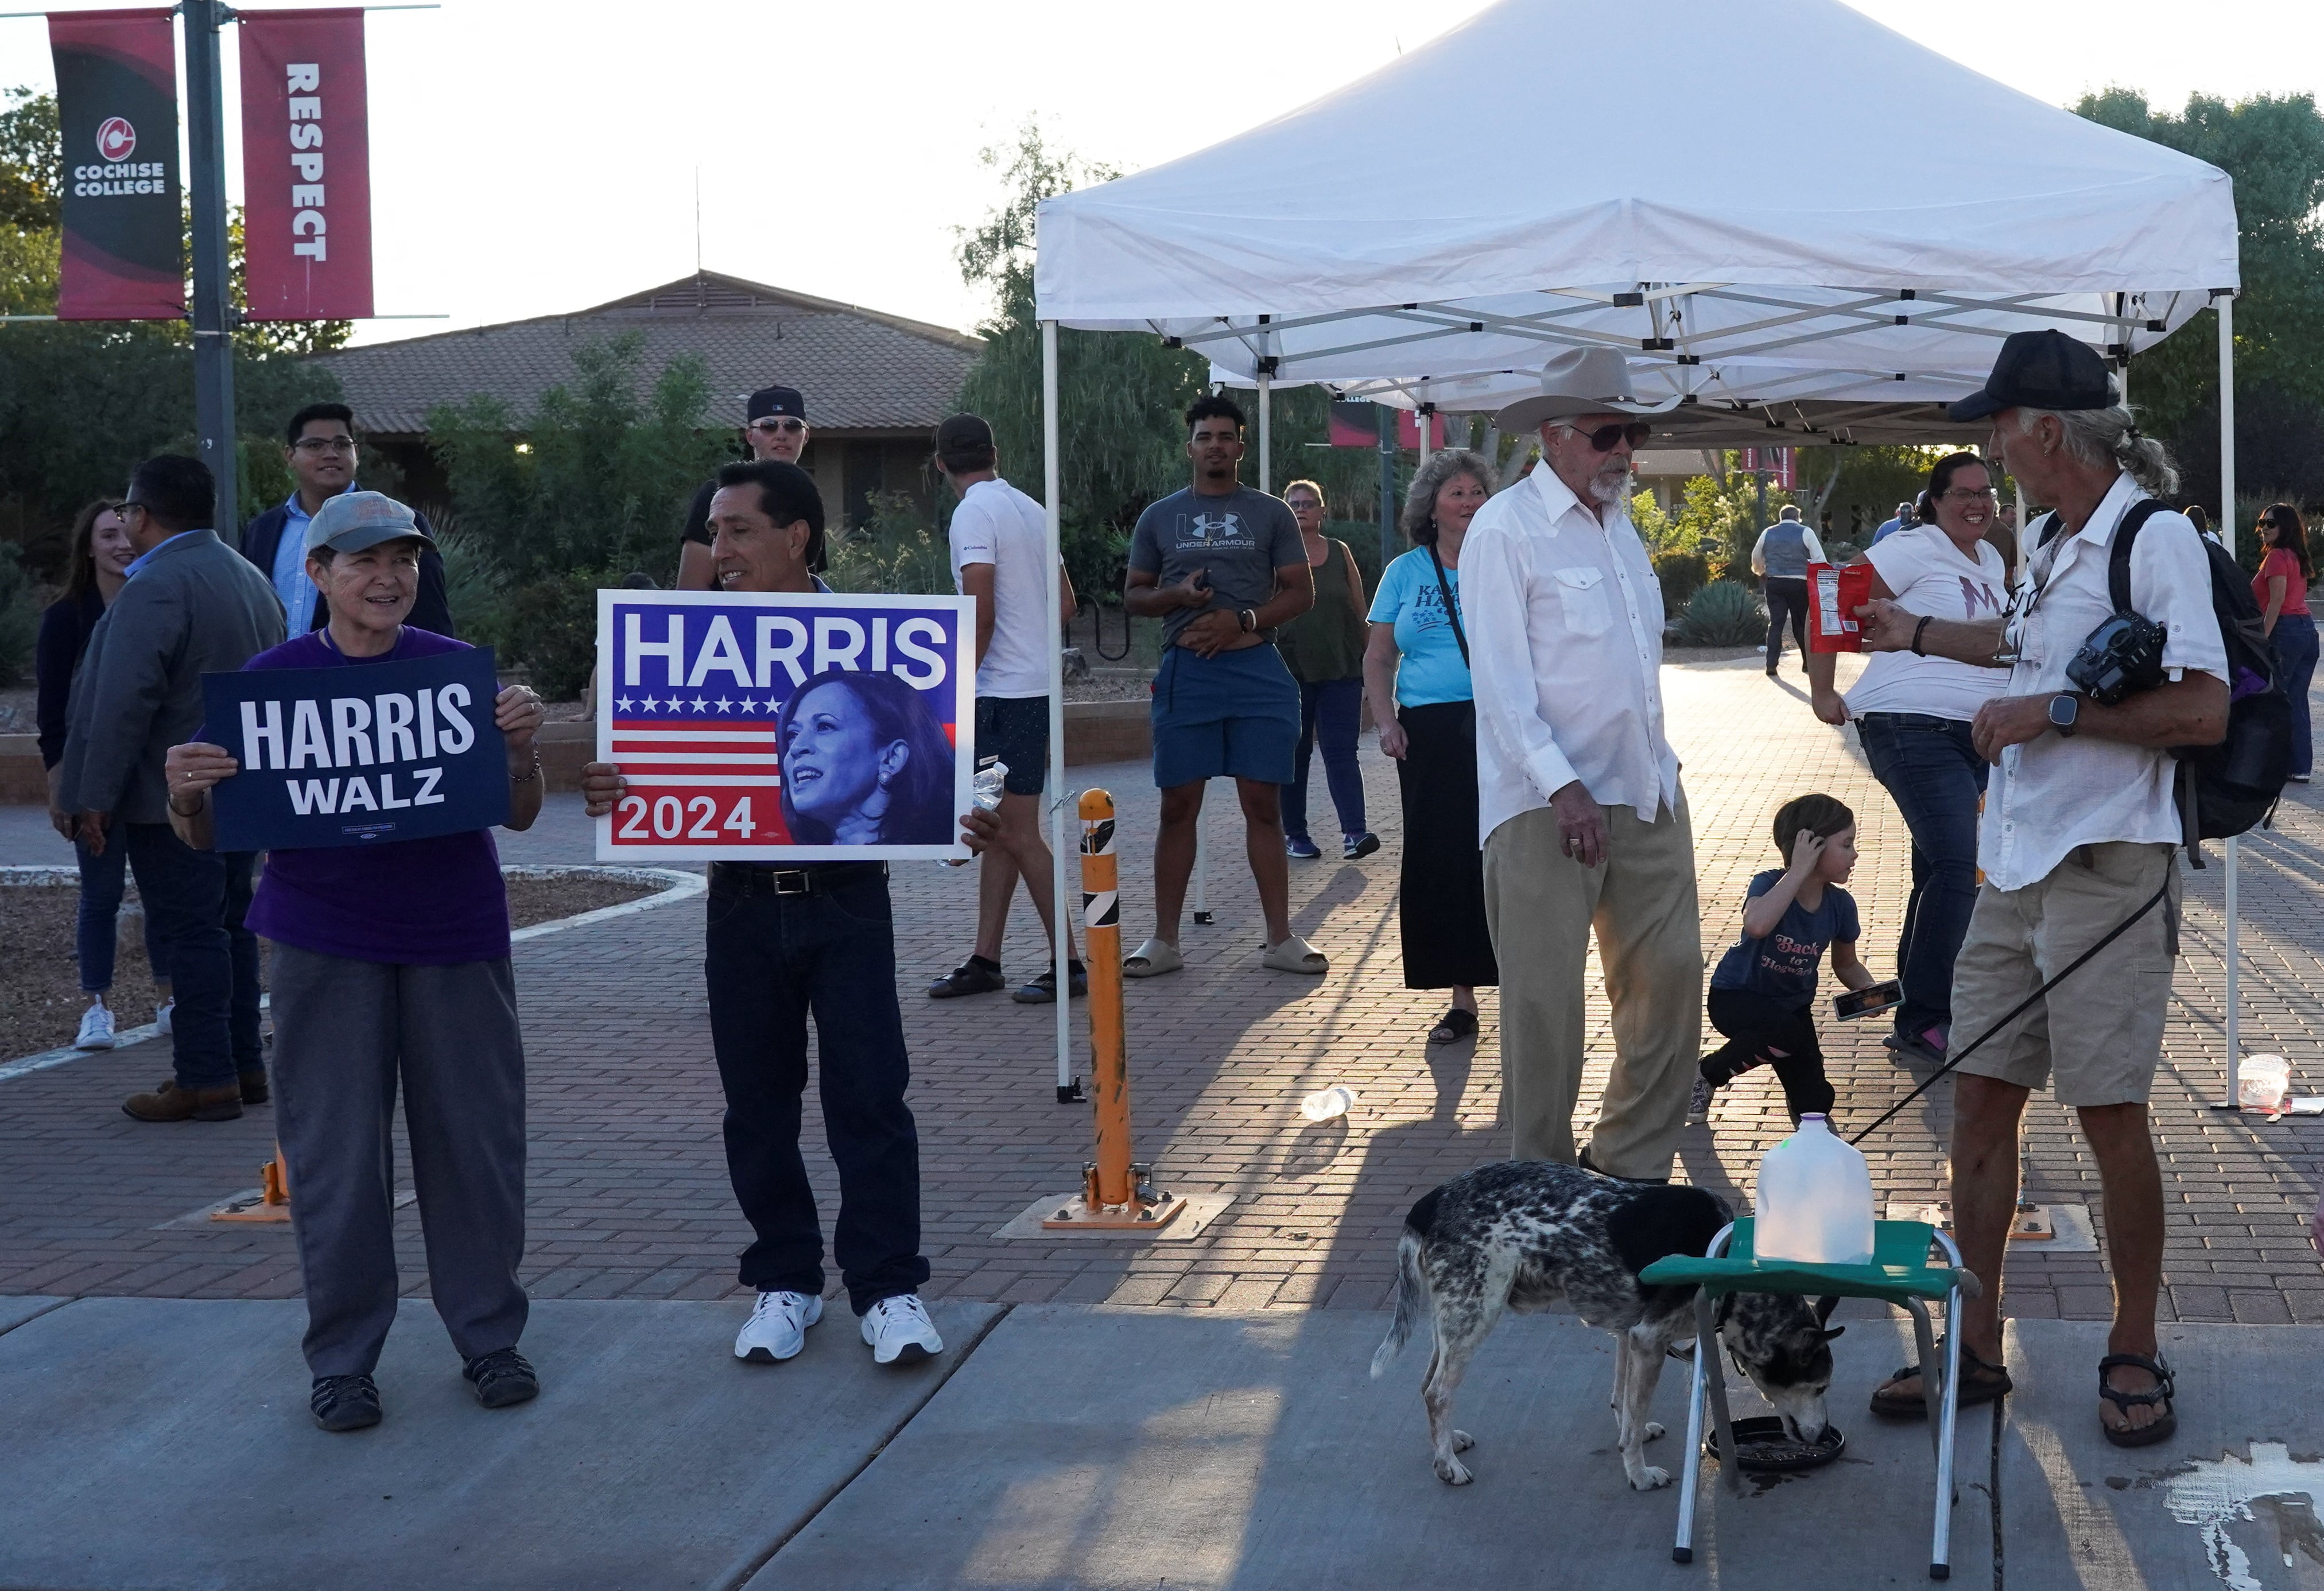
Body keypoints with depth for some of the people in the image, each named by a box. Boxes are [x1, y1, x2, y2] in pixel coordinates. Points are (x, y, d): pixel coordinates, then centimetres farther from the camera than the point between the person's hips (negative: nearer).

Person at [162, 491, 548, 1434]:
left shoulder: (459, 669, 2)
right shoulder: (271, 679, -1)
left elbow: (520, 816, 5)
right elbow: (209, 836, 3)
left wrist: (523, 750, -15)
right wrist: (184, 796, -19)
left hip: (454, 935, 1)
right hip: (324, 941, -1)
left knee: (474, 1140, 6)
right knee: (334, 1153, 3)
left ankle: (489, 1337, 21)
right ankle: (342, 1360, 16)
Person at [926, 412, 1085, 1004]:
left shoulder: (974, 514, -13)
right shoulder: (1031, 510, 12)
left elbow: (980, 613, -20)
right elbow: (1065, 603, 18)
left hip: (1003, 689, -9)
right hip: (1036, 684, 9)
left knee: (1017, 834, -5)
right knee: (999, 830, 13)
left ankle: (1067, 964, -3)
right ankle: (985, 960, 17)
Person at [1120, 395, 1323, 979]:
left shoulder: (1271, 514, 8)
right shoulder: (1159, 517, 11)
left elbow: (1301, 592, 4)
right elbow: (1133, 595, 13)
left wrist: (1242, 620, -11)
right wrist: (1178, 595, -9)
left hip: (1257, 669, -1)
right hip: (1186, 671, 1)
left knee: (1263, 804, 1)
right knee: (1178, 806, 2)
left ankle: (1280, 938, 6)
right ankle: (1164, 940, 8)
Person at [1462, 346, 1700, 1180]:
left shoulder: (1617, 522, 16)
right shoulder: (1505, 529, -8)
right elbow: (1500, 679, -14)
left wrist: (1660, 765, 16)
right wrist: (1564, 788, -19)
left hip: (1647, 796, 8)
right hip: (1548, 806, -8)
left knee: (1670, 976, 8)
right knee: (1545, 1001, -1)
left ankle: (1634, 1165, 21)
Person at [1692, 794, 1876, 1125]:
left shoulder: (1840, 905, -9)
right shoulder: (1769, 884, -24)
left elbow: (1846, 965, 8)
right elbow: (1757, 925, -48)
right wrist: (1799, 872, -41)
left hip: (1794, 1004, 5)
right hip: (1736, 997, -5)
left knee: (1815, 1104, -6)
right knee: (1788, 1034, -37)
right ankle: (1705, 1075, -11)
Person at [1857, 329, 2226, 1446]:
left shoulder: (2156, 539, -13)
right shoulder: (2048, 540, 14)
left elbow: (2203, 712, -21)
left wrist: (2053, 711, -20)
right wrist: (1919, 634, 42)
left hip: (2108, 869, -8)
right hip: (2014, 864, 8)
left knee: (2111, 1115, -1)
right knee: (1981, 1098, 8)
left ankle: (2133, 1355, 14)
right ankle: (1974, 1345, 16)